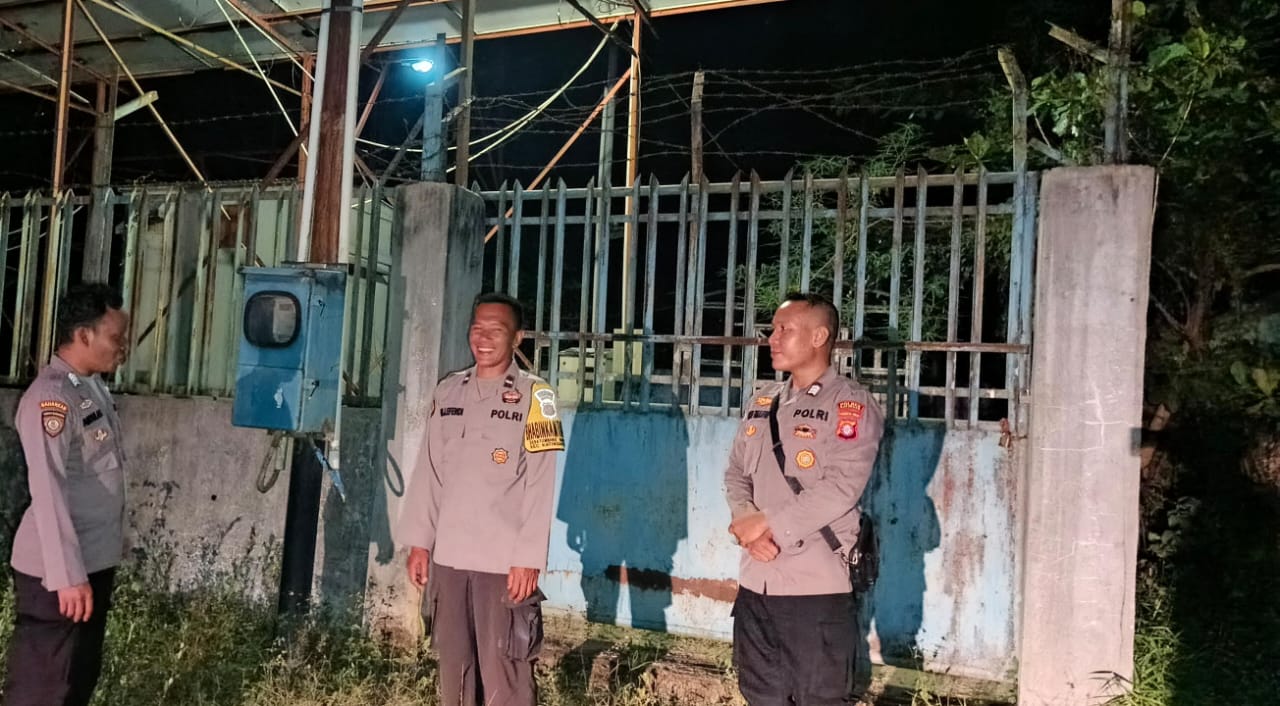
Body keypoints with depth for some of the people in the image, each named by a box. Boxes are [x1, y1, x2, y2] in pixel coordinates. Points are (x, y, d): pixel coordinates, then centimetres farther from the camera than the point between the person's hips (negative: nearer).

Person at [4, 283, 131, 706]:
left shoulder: (93, 387, 9)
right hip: (57, 572, -9)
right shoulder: (50, 396, -19)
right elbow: (47, 489, -24)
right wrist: (67, 575, -26)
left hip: (95, 561, 9)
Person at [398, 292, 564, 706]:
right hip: (449, 557, 5)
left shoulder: (534, 397, -5)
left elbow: (540, 487, -9)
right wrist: (419, 541, 8)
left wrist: (528, 559, -13)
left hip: (504, 562, -5)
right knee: (454, 668, 14)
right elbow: (429, 473, 12)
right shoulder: (447, 392, 9)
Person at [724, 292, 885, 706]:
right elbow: (736, 475, 12)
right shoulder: (761, 403, 13)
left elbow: (840, 489, -17)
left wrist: (766, 522, -13)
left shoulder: (851, 405, -7)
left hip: (817, 586, -6)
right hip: (755, 582, 6)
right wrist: (747, 526, -7)